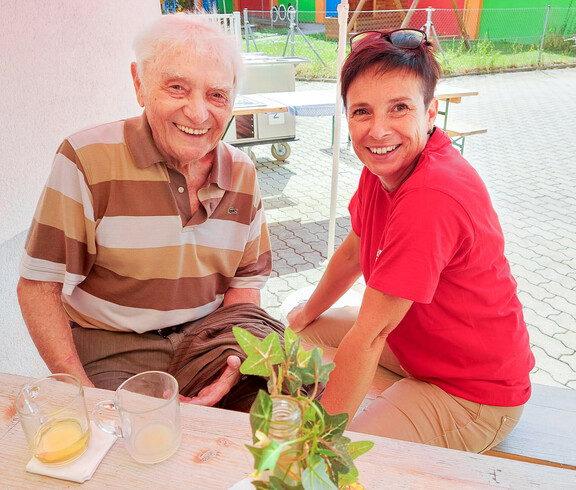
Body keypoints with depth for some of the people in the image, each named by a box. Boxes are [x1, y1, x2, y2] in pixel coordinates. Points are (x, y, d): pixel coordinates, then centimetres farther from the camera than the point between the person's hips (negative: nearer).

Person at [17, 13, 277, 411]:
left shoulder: (242, 173, 1)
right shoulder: (86, 160, -13)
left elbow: (246, 279, 6)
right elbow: (38, 287, -9)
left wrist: (234, 358, -10)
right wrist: (82, 393, -17)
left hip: (207, 334, 4)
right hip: (111, 346, -3)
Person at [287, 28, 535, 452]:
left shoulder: (432, 196, -35)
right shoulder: (389, 160, -8)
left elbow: (368, 337, -31)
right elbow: (355, 250, 7)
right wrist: (306, 314, 18)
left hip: (471, 396, -8)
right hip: (412, 340, 8)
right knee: (299, 336, 15)